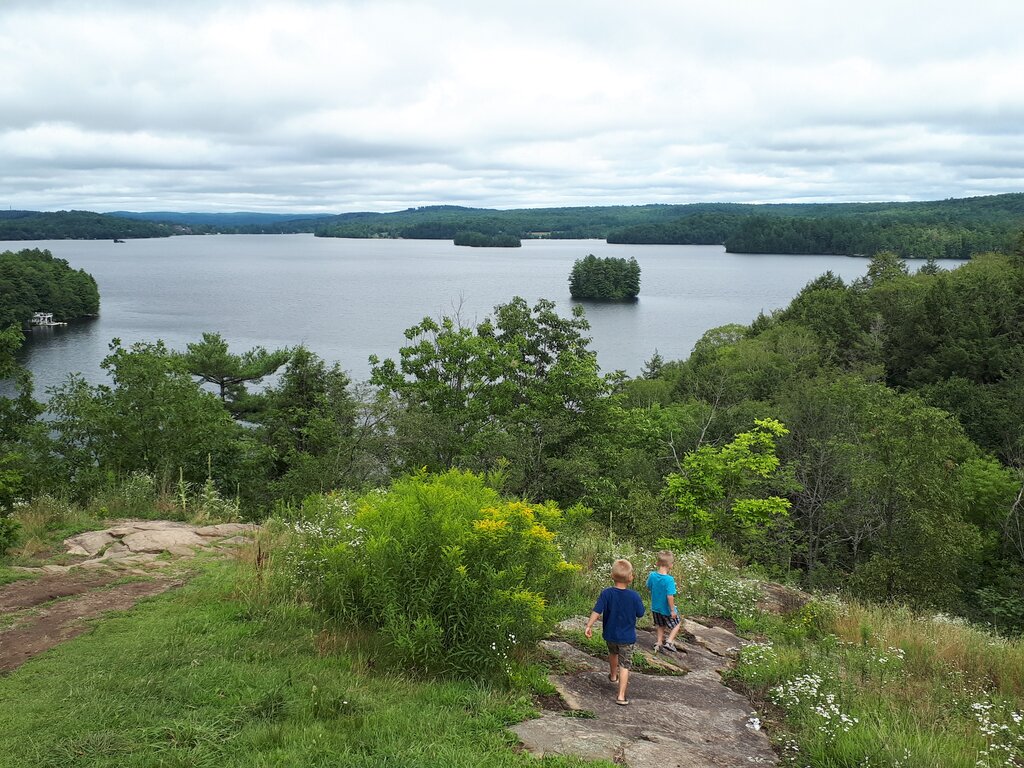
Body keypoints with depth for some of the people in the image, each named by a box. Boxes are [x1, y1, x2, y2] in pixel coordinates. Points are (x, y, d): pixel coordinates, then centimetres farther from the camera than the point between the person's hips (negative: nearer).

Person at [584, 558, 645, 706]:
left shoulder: (606, 593, -16)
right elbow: (640, 614, -5)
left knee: (613, 653, 32)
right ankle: (621, 696, -4)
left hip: (610, 634, 3)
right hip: (627, 637, -2)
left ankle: (613, 675, 56)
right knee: (625, 665, 3)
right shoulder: (634, 596, -18)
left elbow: (597, 611, -18)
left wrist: (589, 626, -10)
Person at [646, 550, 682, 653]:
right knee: (677, 624, 19)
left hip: (655, 608, 6)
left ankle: (659, 642, 32)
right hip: (666, 609, -6)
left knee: (661, 625, 29)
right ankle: (669, 641, 8)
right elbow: (670, 596, -29)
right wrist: (673, 610, -19)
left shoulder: (652, 575, -12)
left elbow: (649, 587, 5)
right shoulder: (669, 579, -30)